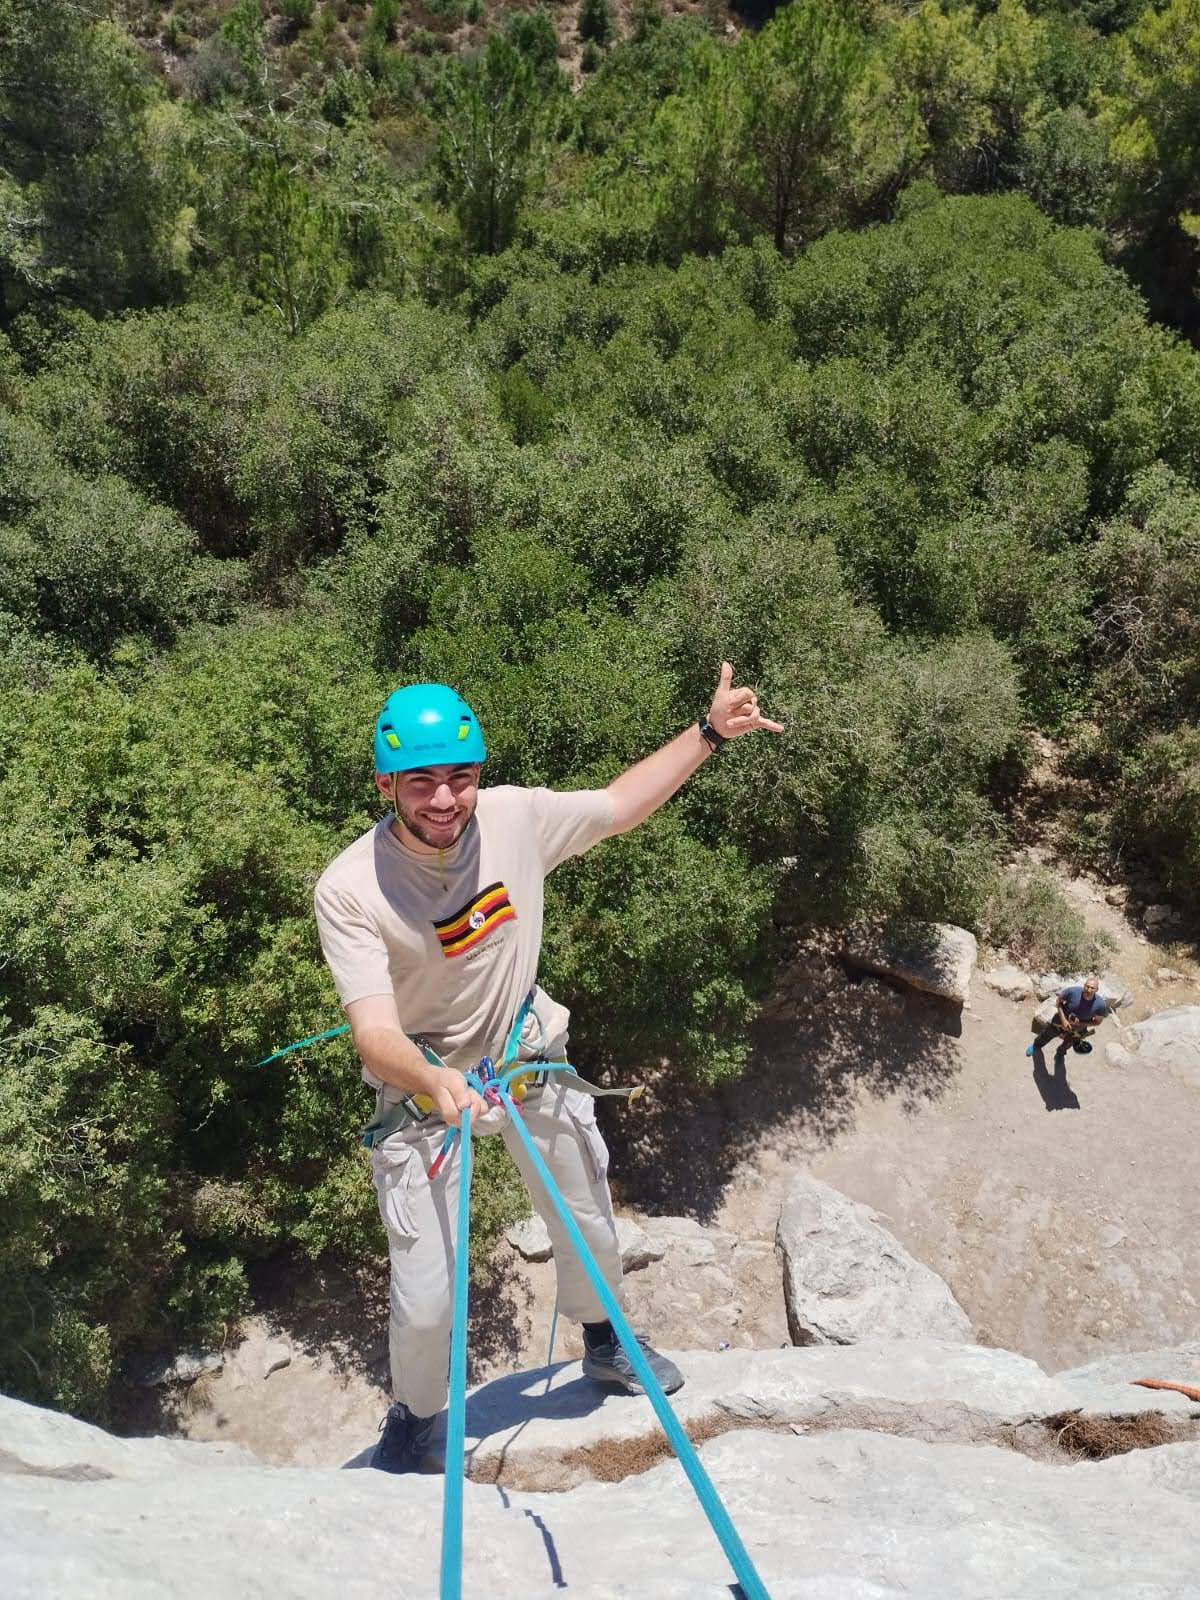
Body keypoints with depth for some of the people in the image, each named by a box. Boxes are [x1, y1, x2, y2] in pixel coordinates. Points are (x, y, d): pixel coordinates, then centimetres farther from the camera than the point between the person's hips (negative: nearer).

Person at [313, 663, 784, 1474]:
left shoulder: (517, 817, -19)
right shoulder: (348, 889, -28)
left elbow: (620, 805, -2)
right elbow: (374, 1030, -32)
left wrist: (710, 731, -4)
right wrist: (435, 1081, -52)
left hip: (531, 1058, 4)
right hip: (424, 1086, -3)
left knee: (591, 1227, 21)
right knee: (425, 1298, -2)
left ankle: (604, 1343, 57)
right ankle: (414, 1415, 36)